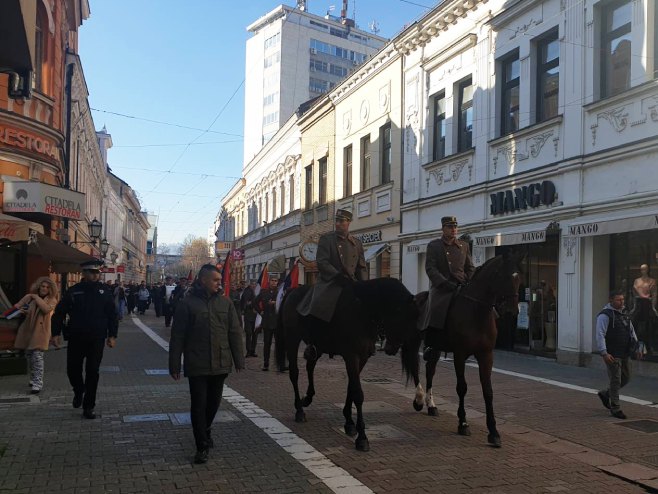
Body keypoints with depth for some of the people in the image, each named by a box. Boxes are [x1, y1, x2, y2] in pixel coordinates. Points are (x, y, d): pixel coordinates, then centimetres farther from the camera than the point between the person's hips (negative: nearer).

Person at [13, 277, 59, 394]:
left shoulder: (51, 300, 0)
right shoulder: (29, 297, 8)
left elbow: (46, 309, -20)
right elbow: (16, 307, 10)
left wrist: (36, 297, -13)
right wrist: (22, 311, -12)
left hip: (41, 331, -4)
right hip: (28, 330, 5)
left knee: (37, 356, -13)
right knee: (30, 356, 14)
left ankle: (38, 384, -13)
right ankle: (33, 379, 31)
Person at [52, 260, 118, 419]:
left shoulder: (104, 291, 1)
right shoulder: (73, 291, 0)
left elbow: (112, 315, 3)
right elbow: (59, 313, 4)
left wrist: (112, 335, -3)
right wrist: (56, 333, -1)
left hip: (96, 340, -1)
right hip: (76, 339, 1)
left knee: (92, 372, 1)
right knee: (73, 370, 8)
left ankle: (88, 407, 11)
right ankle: (78, 392, 40)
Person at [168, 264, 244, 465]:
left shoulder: (225, 303, 5)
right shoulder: (187, 303, -6)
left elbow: (235, 333, 7)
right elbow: (177, 337, -4)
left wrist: (239, 360, 4)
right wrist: (174, 365, -4)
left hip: (220, 364, 4)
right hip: (197, 365, -4)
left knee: (213, 403, 16)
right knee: (199, 405, 1)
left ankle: (205, 431, 42)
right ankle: (202, 446, 13)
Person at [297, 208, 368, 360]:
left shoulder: (356, 243, 17)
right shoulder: (326, 239, 4)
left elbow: (362, 267, 16)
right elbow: (322, 262, -7)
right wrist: (339, 276, -19)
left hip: (351, 283, 5)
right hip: (329, 282, -4)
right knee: (318, 305, -28)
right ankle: (312, 343, -11)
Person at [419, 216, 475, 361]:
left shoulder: (464, 246, 19)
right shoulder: (433, 245, 8)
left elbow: (470, 268, 20)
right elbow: (430, 268, -3)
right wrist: (445, 283, -16)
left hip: (462, 286, 4)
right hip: (441, 287, -4)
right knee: (436, 309, -29)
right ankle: (429, 346, -19)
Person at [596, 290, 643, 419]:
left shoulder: (624, 314, 13)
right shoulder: (605, 315, -13)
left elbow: (631, 332, 20)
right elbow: (600, 335, -20)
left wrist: (637, 348, 13)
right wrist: (604, 353, -26)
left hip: (624, 354, 8)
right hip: (612, 355, -8)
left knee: (626, 378, 14)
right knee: (615, 380, -3)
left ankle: (605, 394, 32)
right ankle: (615, 408, 8)